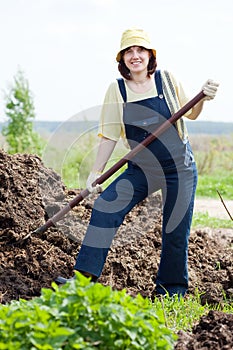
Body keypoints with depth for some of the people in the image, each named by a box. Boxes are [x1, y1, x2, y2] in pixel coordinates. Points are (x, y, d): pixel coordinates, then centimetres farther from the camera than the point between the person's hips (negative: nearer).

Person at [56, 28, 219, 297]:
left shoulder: (167, 80, -3)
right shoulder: (116, 90, -1)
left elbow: (191, 114, 10)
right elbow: (109, 135, 1)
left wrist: (203, 98, -10)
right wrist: (96, 172, -5)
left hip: (179, 168, -1)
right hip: (141, 169, 1)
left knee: (176, 230, 2)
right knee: (105, 206, -17)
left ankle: (172, 290, 20)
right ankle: (85, 276, -13)